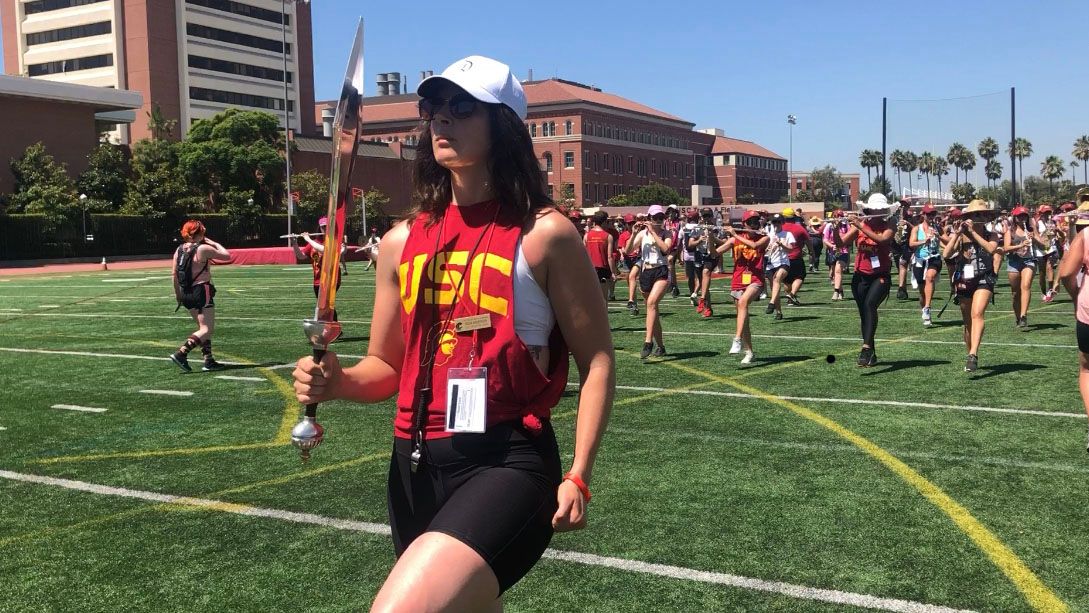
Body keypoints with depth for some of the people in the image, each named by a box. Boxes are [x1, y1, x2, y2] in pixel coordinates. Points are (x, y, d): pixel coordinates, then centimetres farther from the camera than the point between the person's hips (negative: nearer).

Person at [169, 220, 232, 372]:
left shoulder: (179, 249, 7)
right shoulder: (204, 248, -12)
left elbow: (174, 274, 9)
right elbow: (227, 256, -3)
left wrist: (178, 294, 18)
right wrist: (214, 243, 10)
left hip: (186, 293, 8)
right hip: (202, 291, -8)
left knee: (204, 327, 18)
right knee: (207, 329, -6)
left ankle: (209, 361, 15)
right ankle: (181, 354, -21)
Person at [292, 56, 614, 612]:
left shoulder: (545, 234, -6)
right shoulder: (401, 242, 9)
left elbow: (596, 361, -2)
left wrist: (578, 476, -9)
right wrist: (337, 382, -5)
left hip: (508, 464, -6)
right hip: (415, 464, 6)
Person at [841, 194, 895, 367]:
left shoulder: (888, 226, -3)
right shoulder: (858, 225, 1)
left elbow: (883, 239, -24)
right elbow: (842, 243, -7)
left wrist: (861, 226, -28)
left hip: (881, 276, -3)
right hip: (861, 276, 3)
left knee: (869, 305, -27)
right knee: (864, 313, 9)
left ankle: (866, 348, -36)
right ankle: (871, 354, 24)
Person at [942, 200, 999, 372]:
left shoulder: (990, 236, 2)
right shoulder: (961, 237, 4)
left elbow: (991, 249, -19)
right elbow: (946, 255, -8)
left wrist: (973, 232, -18)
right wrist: (957, 234, -13)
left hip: (983, 280, -2)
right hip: (963, 281, 3)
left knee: (977, 314, -25)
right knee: (968, 322, 11)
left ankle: (973, 355, -35)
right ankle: (971, 356, 28)